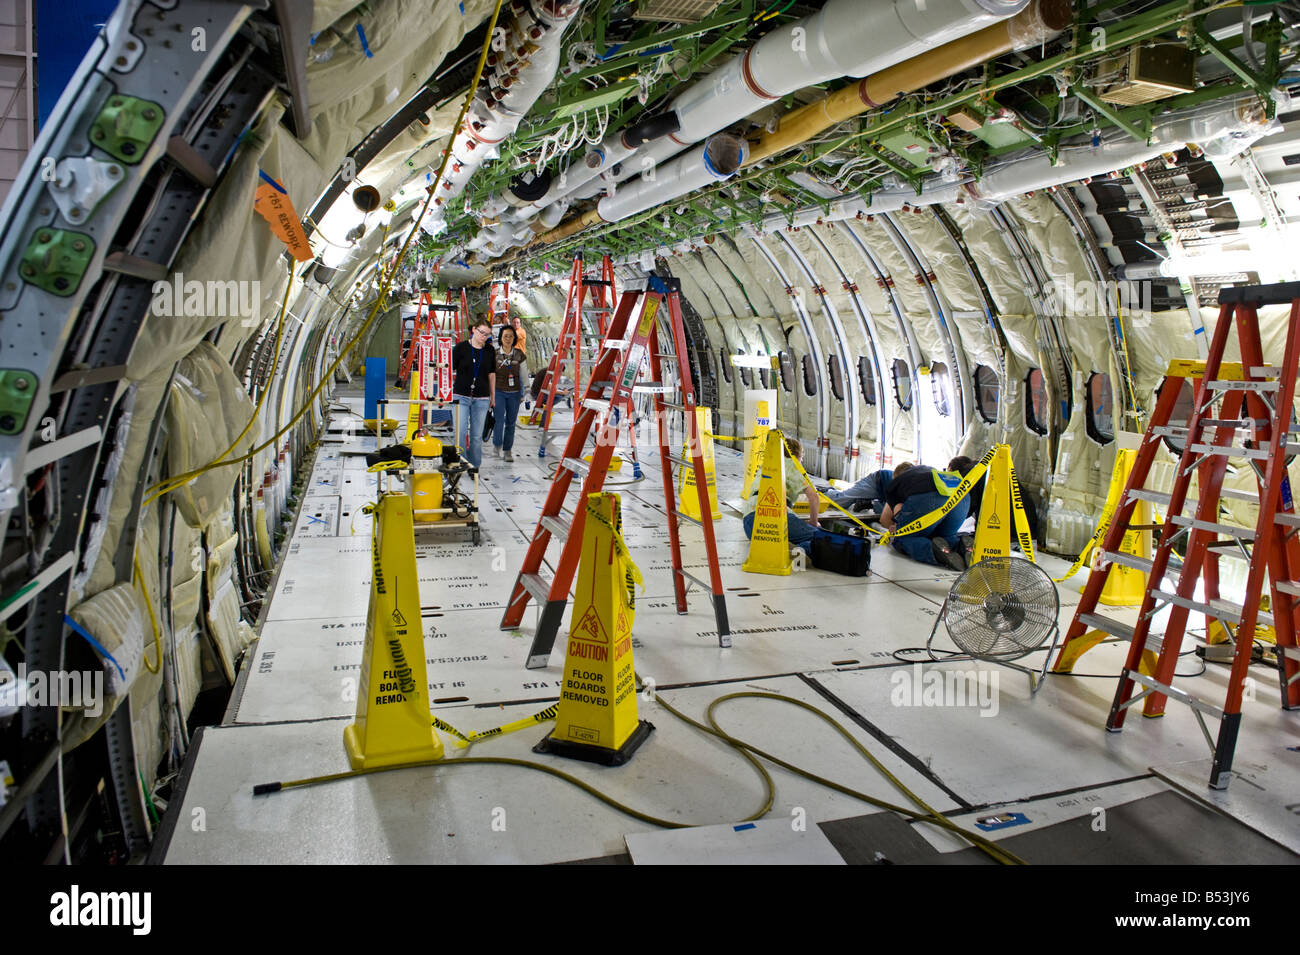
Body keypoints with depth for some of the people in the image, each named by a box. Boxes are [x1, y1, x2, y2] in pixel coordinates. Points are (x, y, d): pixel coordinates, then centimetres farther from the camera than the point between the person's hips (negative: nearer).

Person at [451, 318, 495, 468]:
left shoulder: (490, 351, 5)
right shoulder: (461, 347, -3)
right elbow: (450, 370, 2)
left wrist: (493, 396, 18)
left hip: (481, 398, 2)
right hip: (461, 396, -2)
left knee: (477, 435, 5)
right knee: (460, 432, -9)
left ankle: (474, 466, 16)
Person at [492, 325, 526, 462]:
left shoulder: (519, 354, 4)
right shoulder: (494, 354, -2)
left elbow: (523, 375, 11)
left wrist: (523, 394, 11)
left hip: (514, 393, 2)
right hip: (499, 391, -2)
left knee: (511, 422, 6)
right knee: (499, 420, -14)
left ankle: (507, 450, 17)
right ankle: (497, 445, 8)